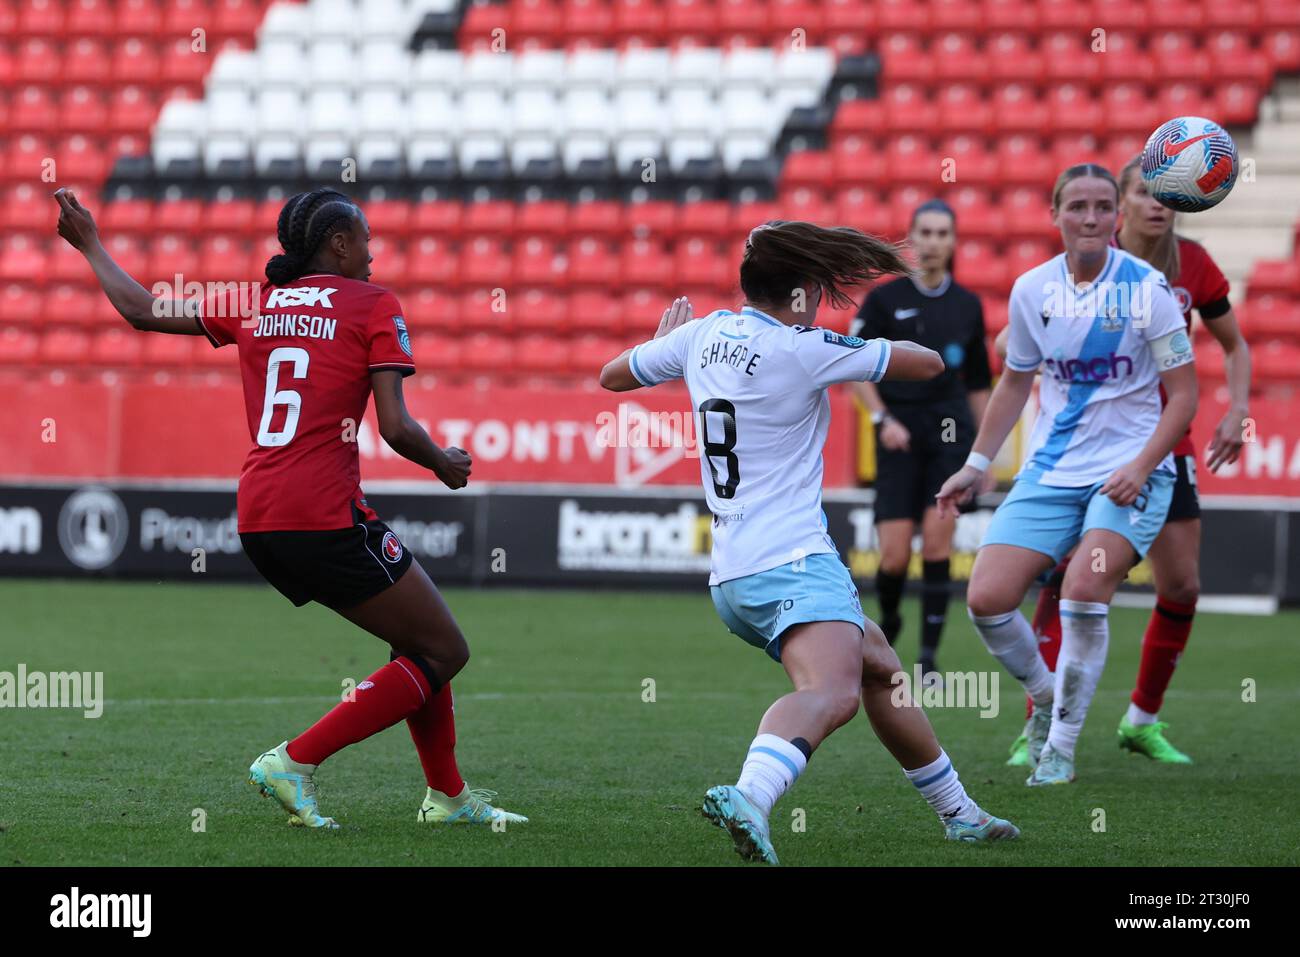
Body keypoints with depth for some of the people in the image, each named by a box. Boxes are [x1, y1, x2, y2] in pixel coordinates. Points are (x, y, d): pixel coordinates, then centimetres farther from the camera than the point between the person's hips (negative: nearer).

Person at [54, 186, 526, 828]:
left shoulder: (251, 305, 15)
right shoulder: (373, 305, 0)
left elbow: (141, 311, 23)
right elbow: (396, 428, -8)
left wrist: (90, 245, 38)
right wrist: (444, 464, 12)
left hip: (257, 522, 7)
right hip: (327, 518, -7)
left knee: (417, 640, 21)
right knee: (443, 651, 2)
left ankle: (447, 794, 23)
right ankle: (295, 762, -9)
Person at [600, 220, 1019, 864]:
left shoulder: (704, 335, 10)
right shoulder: (800, 349, -10)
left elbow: (612, 376, 27)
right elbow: (928, 363, -3)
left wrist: (666, 338, 46)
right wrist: (882, 343, 19)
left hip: (731, 579, 9)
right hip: (792, 560, -9)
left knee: (880, 667, 26)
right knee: (832, 692, -31)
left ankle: (957, 811, 35)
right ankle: (750, 796, -58)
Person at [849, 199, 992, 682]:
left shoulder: (968, 305, 8)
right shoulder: (885, 298, 0)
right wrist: (882, 419, -10)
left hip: (950, 429, 1)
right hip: (899, 434, -1)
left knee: (937, 541, -13)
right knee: (895, 556, -6)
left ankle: (928, 656, -8)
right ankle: (888, 621, 26)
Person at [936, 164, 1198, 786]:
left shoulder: (1145, 288, -9)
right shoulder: (1031, 290, 3)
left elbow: (1183, 394, -6)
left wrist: (1140, 466, -18)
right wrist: (976, 465, 16)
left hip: (1129, 471, -4)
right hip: (1051, 471, 4)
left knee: (1084, 586, -27)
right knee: (987, 599, -10)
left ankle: (1061, 745, -12)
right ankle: (1044, 696, 20)